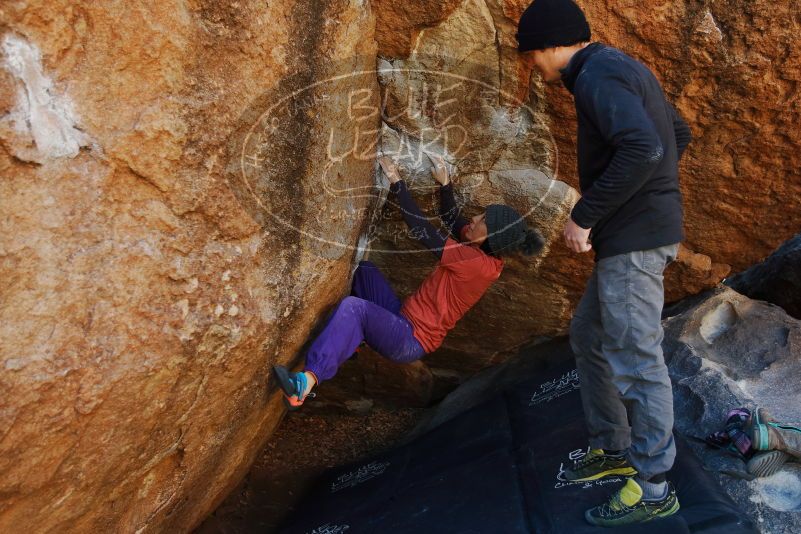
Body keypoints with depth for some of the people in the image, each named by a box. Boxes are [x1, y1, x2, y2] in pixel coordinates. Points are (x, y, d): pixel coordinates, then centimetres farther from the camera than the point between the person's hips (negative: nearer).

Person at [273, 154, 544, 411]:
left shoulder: (477, 262, -24)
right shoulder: (487, 254, 2)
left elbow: (422, 230, -21)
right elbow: (452, 219, 18)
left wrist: (396, 181, -15)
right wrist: (444, 182, 6)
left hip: (411, 342, -10)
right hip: (404, 319, 10)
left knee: (354, 306, -32)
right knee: (364, 270, 11)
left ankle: (307, 382, -38)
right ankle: (351, 338, 12)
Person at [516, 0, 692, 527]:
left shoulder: (598, 74, -14)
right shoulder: (622, 68, 16)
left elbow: (641, 149, -29)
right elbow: (679, 132, 24)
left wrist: (584, 216, -21)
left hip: (635, 237, -10)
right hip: (636, 230, 10)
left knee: (634, 359, -2)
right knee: (590, 338, 18)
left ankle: (654, 487, 12)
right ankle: (613, 449, 30)